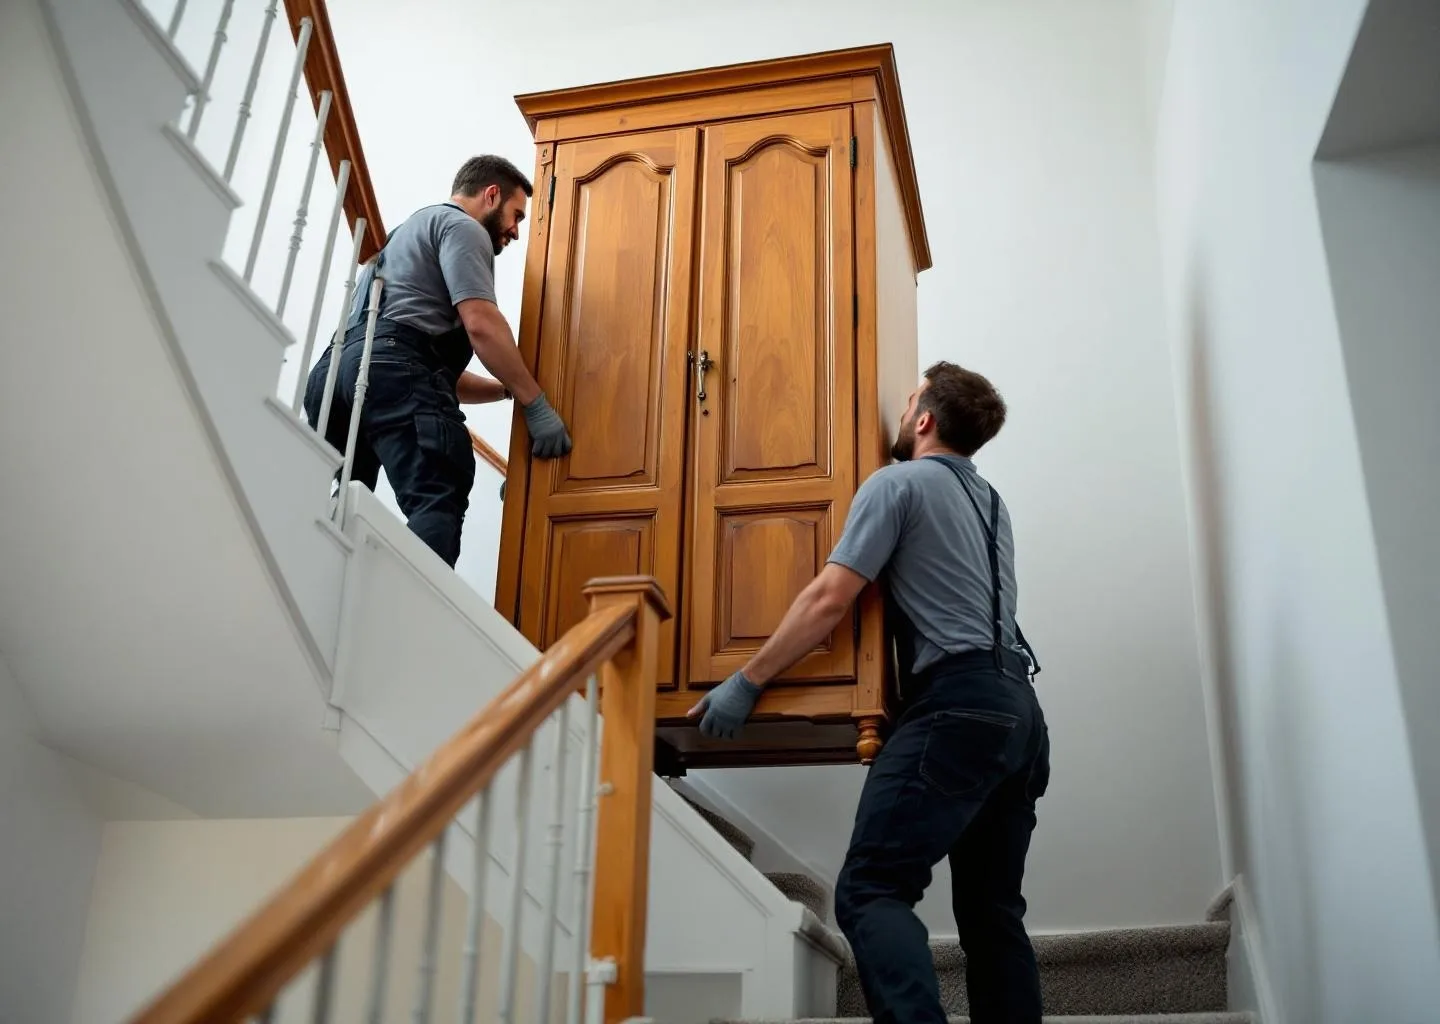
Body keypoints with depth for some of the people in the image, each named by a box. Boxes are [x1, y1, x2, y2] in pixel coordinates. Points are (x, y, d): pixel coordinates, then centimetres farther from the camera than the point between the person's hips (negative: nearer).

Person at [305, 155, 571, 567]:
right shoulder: (461, 225, 12)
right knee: (437, 504, -23)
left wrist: (510, 390, 29)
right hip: (392, 366, -10)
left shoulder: (409, 232, 41)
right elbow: (480, 324, -6)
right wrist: (536, 405, -2)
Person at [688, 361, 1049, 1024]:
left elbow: (829, 598, -7)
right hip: (1020, 710, 9)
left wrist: (746, 683, -3)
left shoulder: (898, 483, 1)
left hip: (957, 704, -9)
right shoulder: (991, 503, 25)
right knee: (992, 911, 10)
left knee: (871, 890, -14)